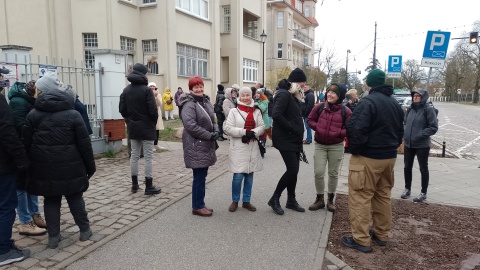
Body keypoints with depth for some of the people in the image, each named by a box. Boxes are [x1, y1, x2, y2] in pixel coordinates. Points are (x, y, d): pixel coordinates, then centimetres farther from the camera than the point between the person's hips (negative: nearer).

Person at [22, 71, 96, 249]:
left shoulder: (33, 114, 1)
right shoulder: (72, 114, -4)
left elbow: (25, 142, 2)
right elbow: (84, 144, -6)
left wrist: (27, 165, 11)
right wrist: (90, 166, 1)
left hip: (44, 167, 1)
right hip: (70, 166, -1)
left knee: (50, 200, 10)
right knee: (75, 198, 11)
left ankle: (53, 236, 15)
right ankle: (85, 230, 21)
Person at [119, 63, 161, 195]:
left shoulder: (126, 90, 6)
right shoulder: (146, 90, -14)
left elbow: (122, 109, 6)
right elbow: (153, 110, -18)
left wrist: (129, 120, 16)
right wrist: (154, 122, -1)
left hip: (132, 127, 6)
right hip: (146, 127, -6)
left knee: (134, 155, 13)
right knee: (148, 156, -1)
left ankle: (134, 184, 19)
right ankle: (149, 186, 3)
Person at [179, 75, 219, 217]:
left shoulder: (206, 101, 13)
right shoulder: (189, 105, -15)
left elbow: (211, 120, 18)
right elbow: (190, 125, -25)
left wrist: (216, 130, -3)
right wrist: (210, 135, -21)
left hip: (206, 145, 9)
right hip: (196, 146, -9)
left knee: (202, 176, 15)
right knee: (199, 177, -2)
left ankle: (200, 204, 26)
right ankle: (197, 206, 12)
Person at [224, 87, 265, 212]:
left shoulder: (257, 111, 7)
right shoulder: (234, 111, -1)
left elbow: (262, 127, 2)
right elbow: (228, 128, -9)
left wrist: (252, 133, -17)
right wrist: (245, 132, -18)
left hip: (253, 148, 3)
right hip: (238, 148, -3)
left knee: (249, 175, 10)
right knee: (238, 176, -4)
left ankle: (246, 201, 23)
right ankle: (235, 201, 16)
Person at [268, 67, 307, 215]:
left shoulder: (293, 96, 16)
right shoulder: (284, 94, -15)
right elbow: (276, 114, -28)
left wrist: (298, 132, 7)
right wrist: (290, 128, -21)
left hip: (294, 139, 10)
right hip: (285, 139, -10)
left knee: (294, 170, 12)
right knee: (292, 169, -11)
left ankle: (291, 200, 24)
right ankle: (274, 199, 2)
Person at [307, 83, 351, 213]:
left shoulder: (345, 111, -10)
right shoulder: (320, 107, -5)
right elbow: (310, 120, 7)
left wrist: (337, 133, -21)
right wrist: (317, 128, -11)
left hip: (336, 146, -1)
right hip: (320, 145, 1)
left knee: (333, 173, 11)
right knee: (318, 173, -2)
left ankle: (330, 200, 27)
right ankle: (320, 199, 17)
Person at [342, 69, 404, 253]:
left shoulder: (368, 102, -17)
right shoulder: (395, 104, 11)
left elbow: (357, 130, -24)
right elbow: (400, 131, 17)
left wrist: (354, 149, -9)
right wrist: (391, 147, 21)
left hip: (367, 157, -8)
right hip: (389, 157, 9)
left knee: (360, 197, -2)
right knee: (383, 195, 17)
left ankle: (361, 239, 3)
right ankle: (381, 234, 28)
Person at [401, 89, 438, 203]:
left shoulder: (428, 109, -10)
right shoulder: (410, 109, 6)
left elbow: (434, 127, -12)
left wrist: (420, 135, -20)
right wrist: (405, 136, 3)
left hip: (422, 145, -5)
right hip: (408, 144, 5)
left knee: (423, 169, 8)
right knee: (407, 167, 13)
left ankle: (423, 193, 19)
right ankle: (407, 189, 30)